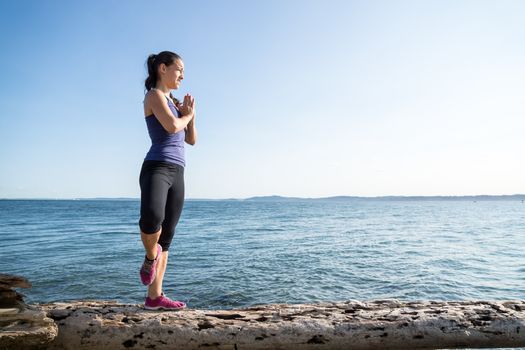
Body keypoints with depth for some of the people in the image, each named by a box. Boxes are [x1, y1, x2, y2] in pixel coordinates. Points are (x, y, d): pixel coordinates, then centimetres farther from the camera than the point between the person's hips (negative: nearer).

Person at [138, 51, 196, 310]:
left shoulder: (174, 102, 25)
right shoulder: (154, 95, 1)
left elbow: (191, 139, 22)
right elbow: (172, 126, -17)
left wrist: (190, 114, 8)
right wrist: (186, 114, 3)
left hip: (177, 174, 8)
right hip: (156, 168, -8)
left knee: (166, 237, 5)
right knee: (151, 219, -35)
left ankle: (154, 297, 11)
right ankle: (150, 257, -3)